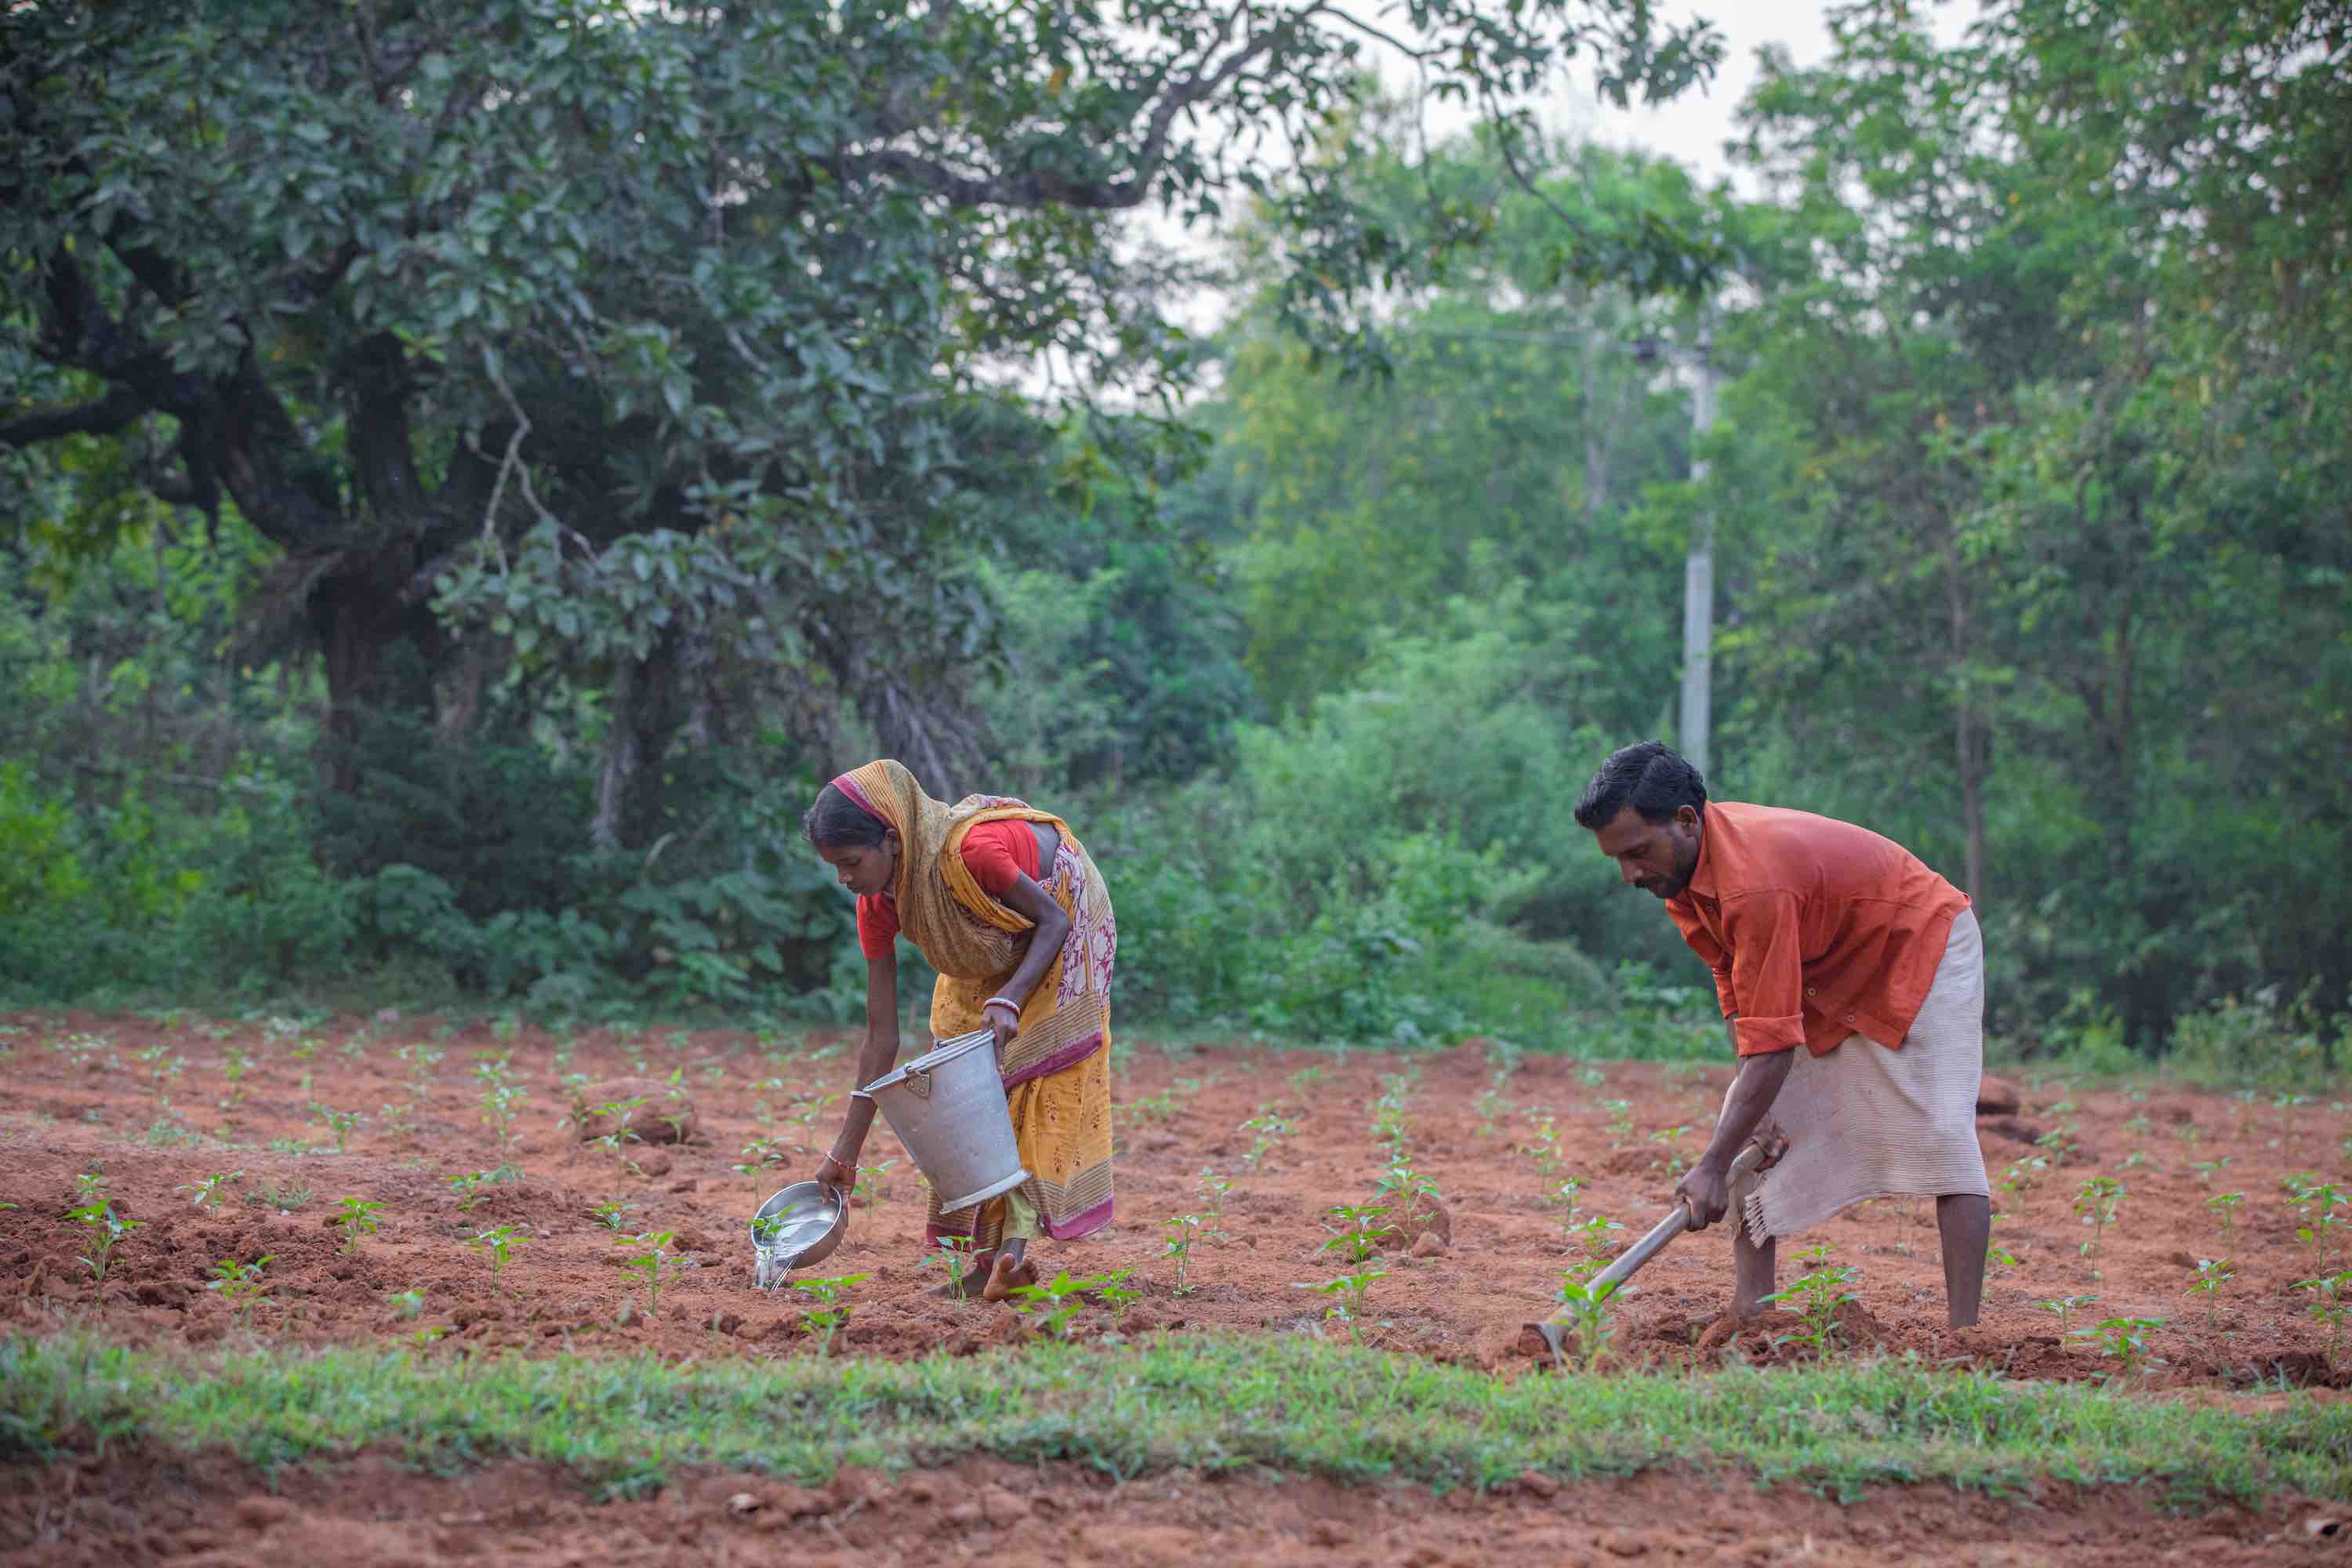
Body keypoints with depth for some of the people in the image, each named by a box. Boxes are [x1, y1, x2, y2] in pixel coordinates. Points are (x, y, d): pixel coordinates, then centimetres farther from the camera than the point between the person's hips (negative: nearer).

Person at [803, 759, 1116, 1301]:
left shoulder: (971, 850, -41)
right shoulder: (877, 904, -21)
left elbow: (1053, 921, -25)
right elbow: (881, 1037, -16)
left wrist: (1010, 998, -39)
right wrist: (845, 1153, -16)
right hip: (989, 957, 6)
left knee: (1037, 1072, -17)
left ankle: (1013, 1247, -23)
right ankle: (988, 1258, 0)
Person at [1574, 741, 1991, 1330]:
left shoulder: (1754, 880, -40)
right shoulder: (1683, 860, -12)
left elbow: (1772, 1046, -39)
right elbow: (1738, 990, -4)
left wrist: (1712, 1168, -37)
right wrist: (1755, 1095, -16)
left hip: (1922, 950, -9)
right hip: (1828, 979, 9)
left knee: (1939, 1135, -20)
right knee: (1751, 1118, 1)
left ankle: (1963, 1331, -21)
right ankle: (1749, 1311, 0)